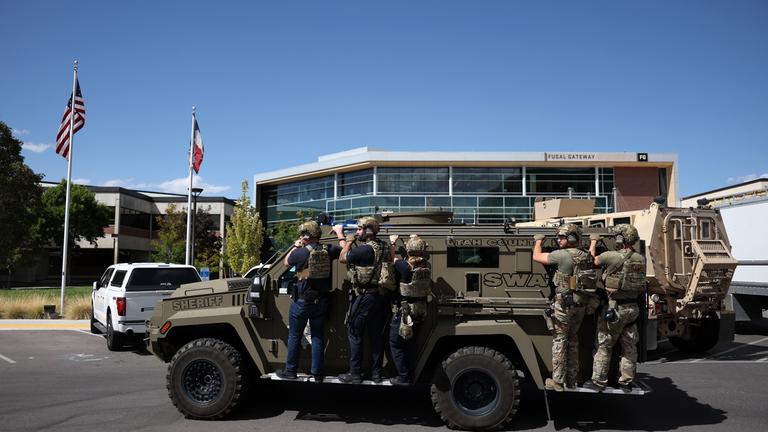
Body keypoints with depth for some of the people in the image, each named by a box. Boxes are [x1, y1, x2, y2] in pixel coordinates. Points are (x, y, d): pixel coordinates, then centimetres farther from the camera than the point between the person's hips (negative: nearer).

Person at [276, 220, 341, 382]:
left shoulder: (301, 252, -14)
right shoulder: (328, 250, -3)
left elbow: (286, 262, 4)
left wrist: (295, 247, 14)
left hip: (302, 300, -4)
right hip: (322, 300, 4)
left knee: (294, 336, 10)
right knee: (317, 336, 11)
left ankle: (290, 371, 16)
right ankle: (317, 373, 14)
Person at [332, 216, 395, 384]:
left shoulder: (366, 249, -18)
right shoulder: (385, 247, 7)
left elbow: (342, 258, -8)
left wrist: (346, 239, 2)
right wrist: (342, 237, 17)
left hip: (365, 298, -8)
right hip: (382, 298, 8)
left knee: (355, 334, 4)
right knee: (377, 335, 13)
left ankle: (355, 374, 8)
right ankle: (376, 373, 21)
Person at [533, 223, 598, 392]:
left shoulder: (562, 255, -14)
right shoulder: (585, 256, 7)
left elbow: (537, 257, -4)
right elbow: (594, 260, 30)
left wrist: (538, 240, 12)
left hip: (565, 304, -7)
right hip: (582, 305, 7)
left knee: (559, 341, 0)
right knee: (573, 340, 16)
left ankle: (557, 382, 3)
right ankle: (572, 380, 23)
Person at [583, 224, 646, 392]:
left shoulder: (612, 256, -18)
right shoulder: (641, 259, 2)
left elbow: (593, 260, -4)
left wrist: (593, 241, 11)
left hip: (615, 307, -6)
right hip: (633, 307, 6)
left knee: (604, 346, 5)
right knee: (629, 347, 13)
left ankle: (598, 381, 10)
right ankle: (626, 382, 21)